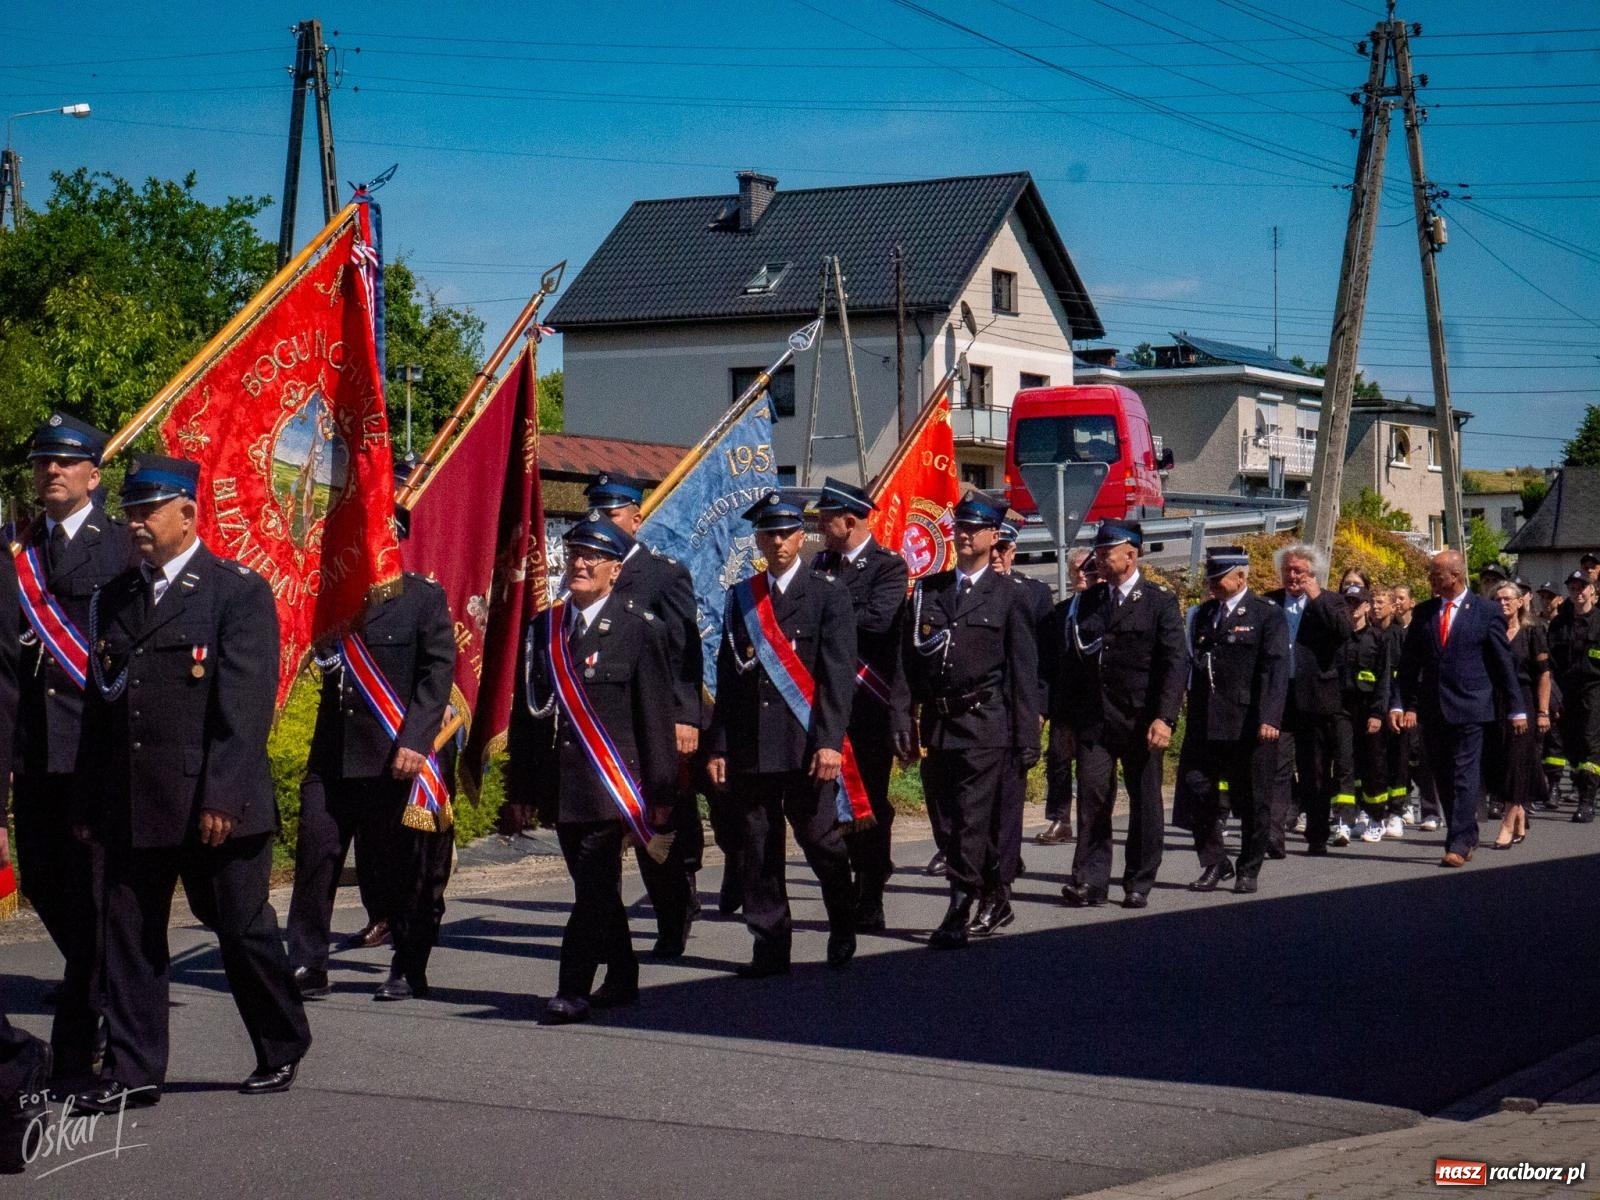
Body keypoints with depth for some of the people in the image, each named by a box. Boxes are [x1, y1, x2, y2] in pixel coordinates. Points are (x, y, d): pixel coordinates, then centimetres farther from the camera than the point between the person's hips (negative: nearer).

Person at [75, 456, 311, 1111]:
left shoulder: (239, 591, -6)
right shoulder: (115, 597, 13)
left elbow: (245, 706, -13)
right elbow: (100, 701, 16)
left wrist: (221, 799, -18)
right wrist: (93, 797, 11)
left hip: (214, 807, -5)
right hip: (131, 805, 6)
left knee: (242, 928, 5)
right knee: (129, 933, 4)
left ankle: (282, 1050, 24)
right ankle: (133, 1070, 11)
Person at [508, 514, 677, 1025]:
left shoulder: (639, 629, -3)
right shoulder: (542, 629, 11)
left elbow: (656, 717, -4)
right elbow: (525, 710, 13)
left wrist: (660, 795, -7)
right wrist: (522, 788, 11)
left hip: (610, 785, -5)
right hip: (559, 786, 5)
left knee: (595, 888, -8)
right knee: (595, 888, 14)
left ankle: (573, 991, -4)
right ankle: (621, 982, 26)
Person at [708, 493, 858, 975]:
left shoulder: (828, 595, 1)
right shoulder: (741, 598, 14)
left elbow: (838, 676, -6)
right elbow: (727, 678, 13)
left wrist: (829, 742, -15)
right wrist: (718, 747, 6)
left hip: (805, 748, -4)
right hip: (750, 749, 4)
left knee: (821, 841, -1)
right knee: (757, 850, 4)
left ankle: (843, 930, 20)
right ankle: (770, 947, 12)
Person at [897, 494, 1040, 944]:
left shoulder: (1008, 597, 2)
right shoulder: (927, 590, 13)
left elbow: (1024, 673, 0)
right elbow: (908, 661, 11)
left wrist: (1028, 738, -4)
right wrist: (904, 720, 3)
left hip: (985, 725, -5)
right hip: (935, 723, 5)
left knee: (972, 822, -10)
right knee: (945, 826, 9)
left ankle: (958, 915, -8)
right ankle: (996, 901, 23)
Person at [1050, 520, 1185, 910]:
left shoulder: (1160, 603, -1)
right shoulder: (1087, 602, 12)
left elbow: (1175, 663, -7)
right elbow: (1069, 661, 12)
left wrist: (1164, 718, -17)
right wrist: (1063, 717, 6)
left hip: (1141, 721, -3)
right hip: (1093, 720, 3)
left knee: (1144, 802, 5)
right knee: (1092, 797, -5)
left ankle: (1139, 884, 14)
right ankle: (1089, 881, -2)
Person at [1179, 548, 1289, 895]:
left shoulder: (1268, 616, -3)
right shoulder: (1203, 615, 14)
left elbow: (1276, 670, -11)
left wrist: (1269, 718, -21)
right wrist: (1192, 719, 10)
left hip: (1249, 724, -5)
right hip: (1205, 724, 5)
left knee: (1252, 801, 4)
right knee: (1199, 793, 0)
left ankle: (1248, 870, 15)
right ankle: (1214, 864, 13)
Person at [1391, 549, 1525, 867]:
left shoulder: (1486, 614, -2)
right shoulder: (1423, 613, 9)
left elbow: (1503, 663, 2)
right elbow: (1408, 663, 11)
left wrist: (1517, 709, 3)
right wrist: (1400, 704, 3)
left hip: (1469, 708, -5)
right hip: (1432, 709, 5)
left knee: (1465, 777, -8)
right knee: (1443, 779, 9)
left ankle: (1458, 845, -10)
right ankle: (1467, 837, 21)